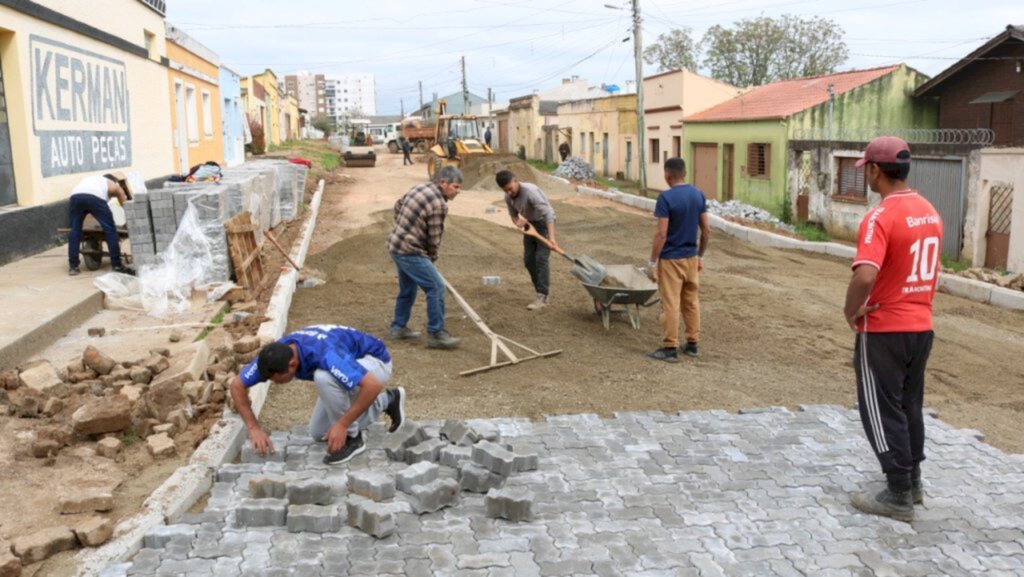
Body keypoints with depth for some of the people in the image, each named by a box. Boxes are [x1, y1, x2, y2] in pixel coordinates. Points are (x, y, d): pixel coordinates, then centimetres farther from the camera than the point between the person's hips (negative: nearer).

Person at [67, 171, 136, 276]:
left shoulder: (98, 179, 43)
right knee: (110, 230, 6)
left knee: (75, 230, 15)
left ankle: (73, 266, 14)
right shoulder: (117, 187, 30)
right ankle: (117, 265, 7)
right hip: (95, 197, -5)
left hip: (75, 196, 5)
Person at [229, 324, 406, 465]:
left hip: (374, 361, -8)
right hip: (350, 365, 8)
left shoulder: (324, 354, -41)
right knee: (318, 433, 6)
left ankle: (352, 437, -14)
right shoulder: (275, 355, -20)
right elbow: (237, 385, -9)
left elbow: (373, 385, -45)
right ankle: (386, 401, 18)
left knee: (323, 377, -36)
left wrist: (343, 425, -39)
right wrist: (253, 427, -18)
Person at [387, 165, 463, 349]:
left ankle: (399, 327, 34)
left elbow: (398, 206, 23)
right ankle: (435, 334, -3)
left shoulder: (419, 188, 8)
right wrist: (432, 258, 4)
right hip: (410, 251, -10)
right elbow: (434, 239, -13)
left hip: (396, 246, 10)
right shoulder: (439, 204, -19)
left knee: (407, 288, 23)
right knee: (436, 287, -8)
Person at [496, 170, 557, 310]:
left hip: (544, 222, -7)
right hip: (530, 224, 7)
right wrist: (517, 221, -16)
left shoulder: (530, 191, -31)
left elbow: (547, 213, -35)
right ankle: (543, 289, 16)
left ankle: (542, 297, -14)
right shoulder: (508, 197, -7)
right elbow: (514, 215, 9)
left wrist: (551, 237, -41)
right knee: (528, 259, 5)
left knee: (541, 259, -14)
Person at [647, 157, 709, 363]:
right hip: (691, 258, 6)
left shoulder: (666, 197, -16)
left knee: (670, 305, -1)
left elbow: (661, 234, -19)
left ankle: (670, 349, 3)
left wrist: (652, 262, -12)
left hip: (671, 259, -6)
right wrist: (700, 256, 17)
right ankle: (692, 344, 22)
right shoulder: (698, 194, 3)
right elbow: (706, 230, 7)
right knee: (692, 302, 14)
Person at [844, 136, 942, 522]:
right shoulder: (930, 212, 6)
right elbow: (925, 268, 15)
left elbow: (865, 276, -34)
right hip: (921, 326, 8)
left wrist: (851, 311, -18)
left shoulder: (881, 217, -22)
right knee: (909, 406, 20)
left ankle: (899, 497, 11)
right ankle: (912, 481, 33)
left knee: (882, 411, 4)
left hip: (884, 330, -8)